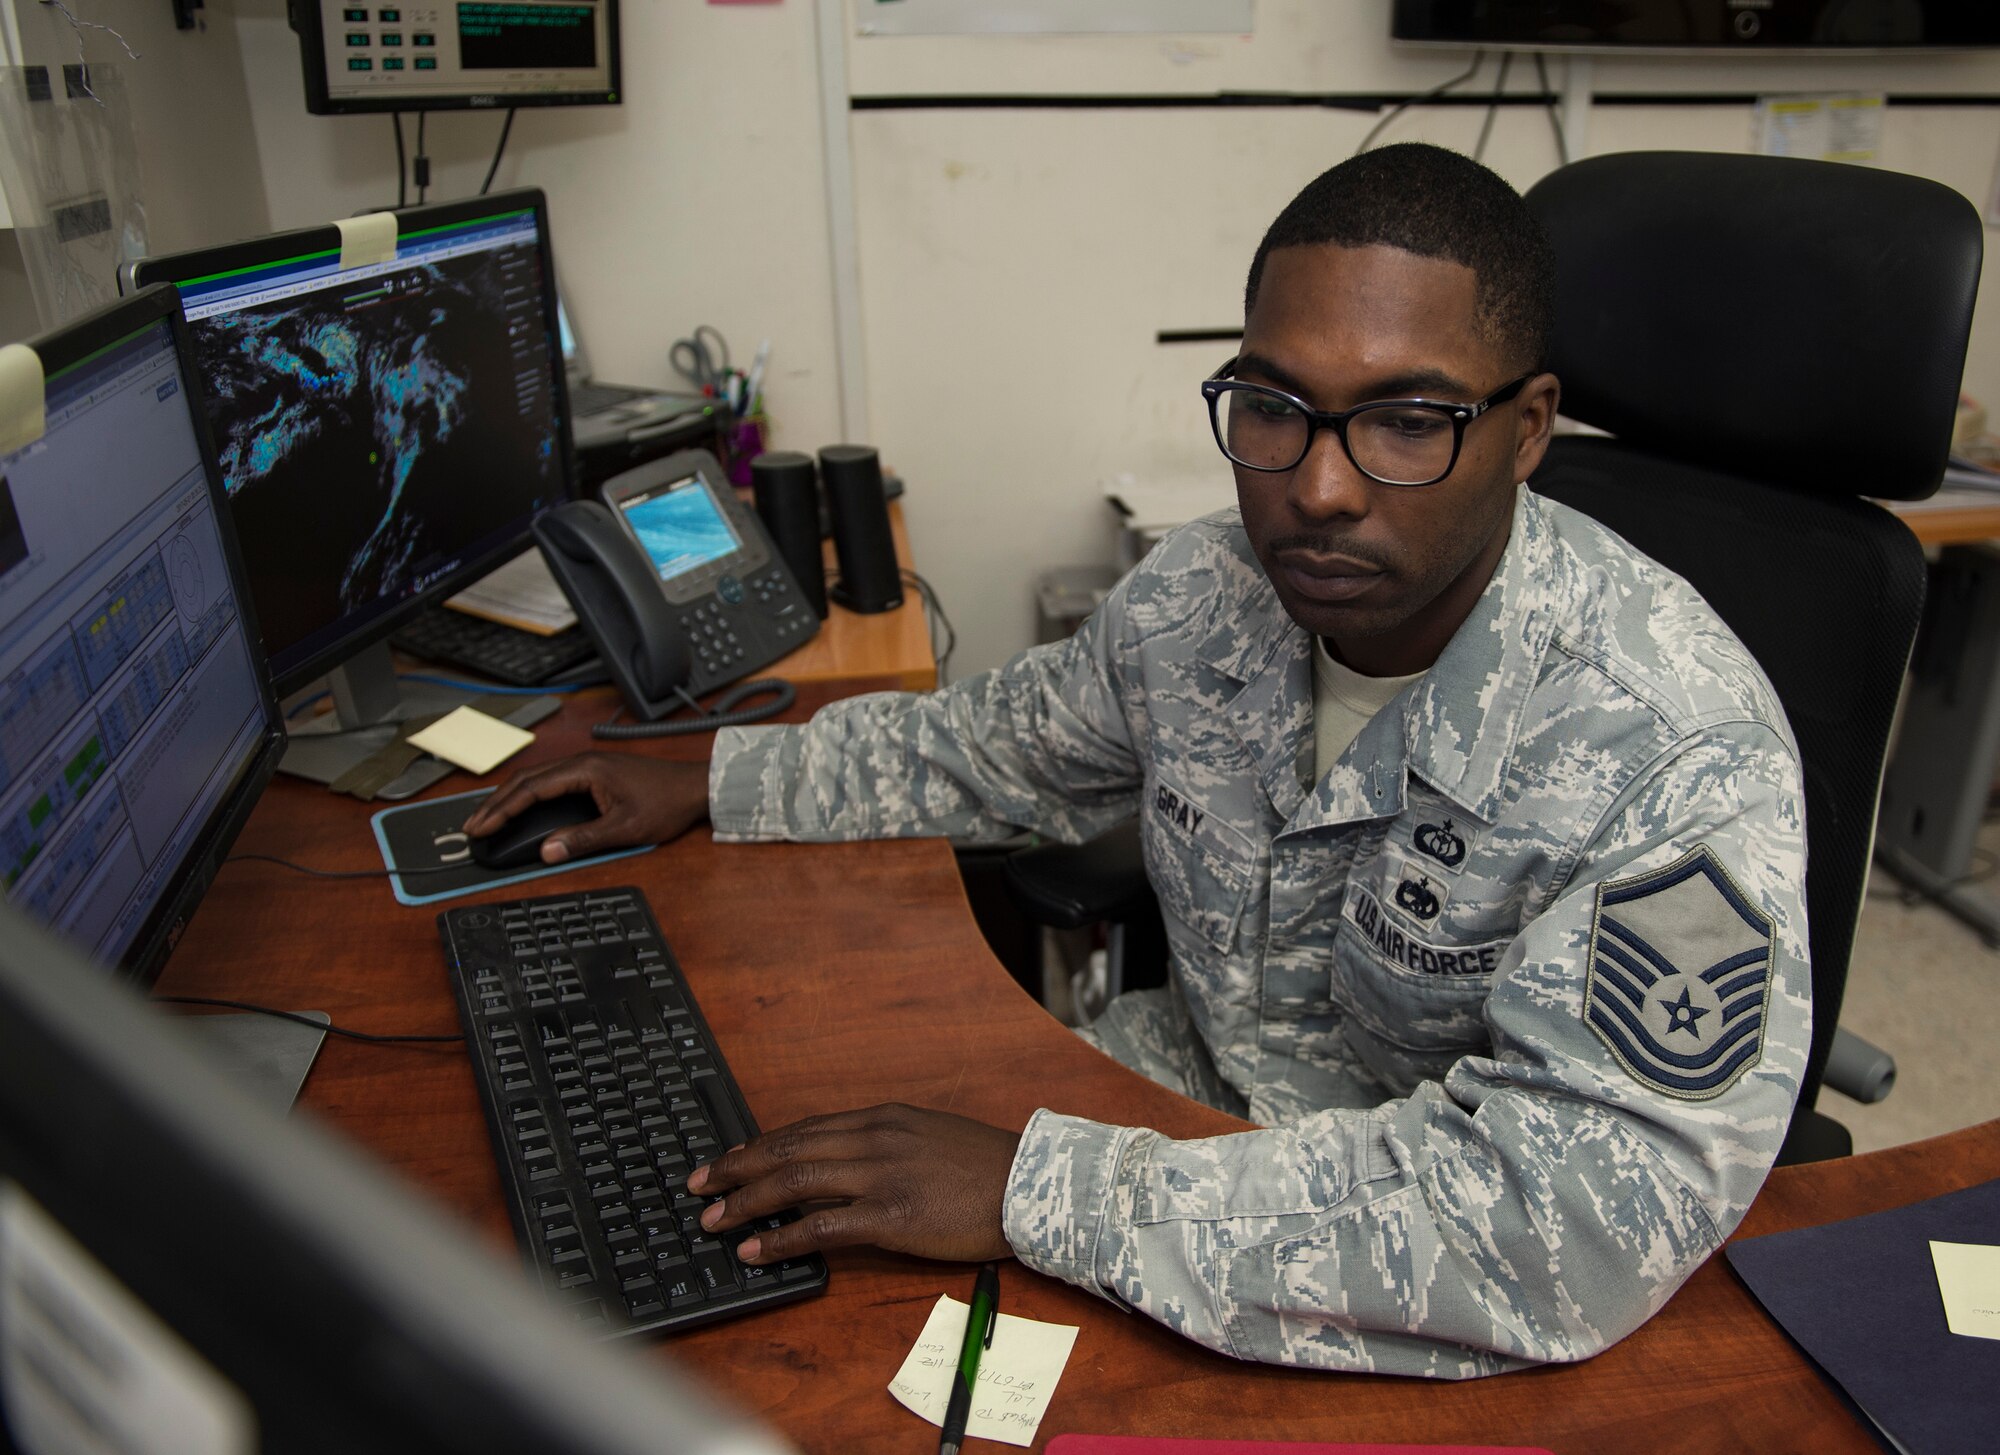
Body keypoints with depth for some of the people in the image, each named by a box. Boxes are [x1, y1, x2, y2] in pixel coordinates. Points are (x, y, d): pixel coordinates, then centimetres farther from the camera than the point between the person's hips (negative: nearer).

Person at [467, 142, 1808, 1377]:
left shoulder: (1674, 760, -29)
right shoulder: (1204, 592, -9)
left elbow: (1585, 1220, -36)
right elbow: (1009, 741, 11)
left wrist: (1036, 1190, -36)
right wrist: (719, 785, 11)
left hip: (1409, 1333, -4)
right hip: (1198, 1089, 5)